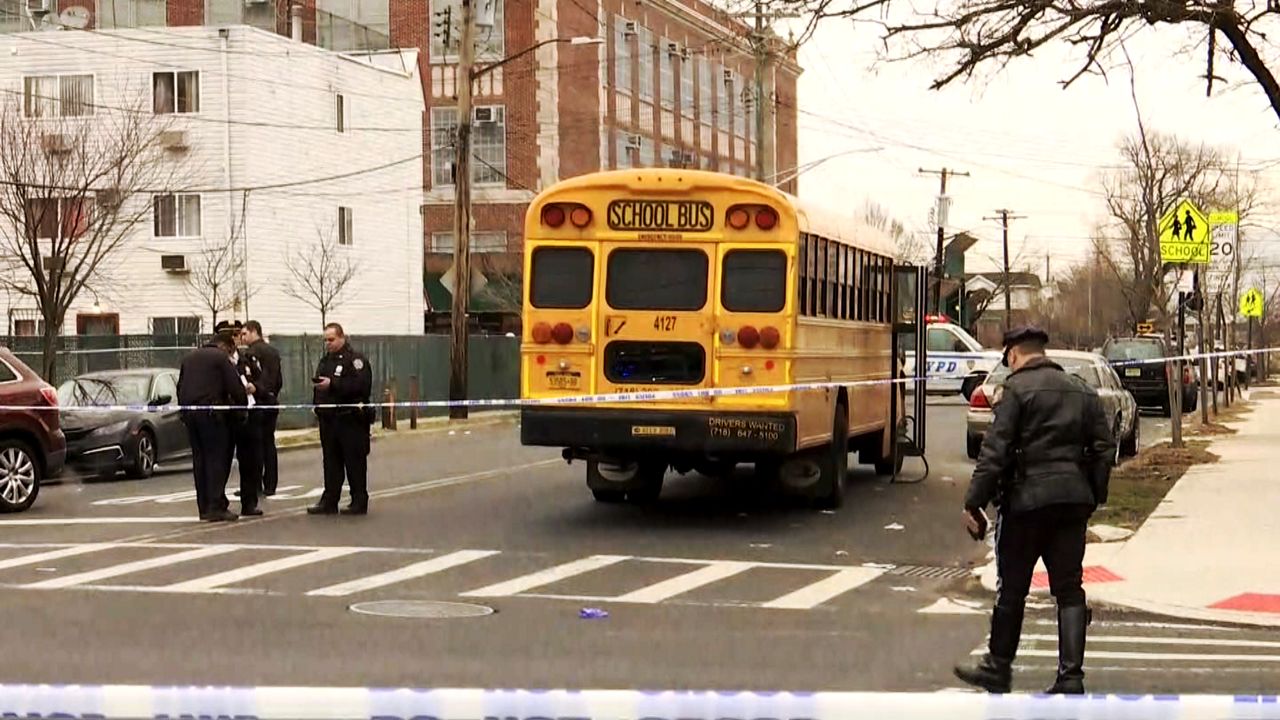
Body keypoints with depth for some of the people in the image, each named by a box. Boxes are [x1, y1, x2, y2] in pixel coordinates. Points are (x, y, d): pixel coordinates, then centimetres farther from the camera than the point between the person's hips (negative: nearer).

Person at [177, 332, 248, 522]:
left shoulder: (189, 358, 21)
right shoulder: (220, 358, -1)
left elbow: (180, 387, 22)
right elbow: (235, 387, -8)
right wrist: (242, 405, 7)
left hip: (189, 413, 7)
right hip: (210, 412, -7)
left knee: (199, 459, 12)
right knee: (216, 458, -4)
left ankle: (204, 507, 13)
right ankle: (216, 507, -10)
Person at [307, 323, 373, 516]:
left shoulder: (355, 360, -7)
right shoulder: (325, 360, 18)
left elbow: (361, 385, -21)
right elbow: (319, 386, 25)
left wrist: (332, 384, -23)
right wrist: (317, 405, 7)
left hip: (350, 419, -8)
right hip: (328, 418, 8)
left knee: (355, 462, -2)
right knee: (331, 462, 9)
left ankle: (359, 502, 4)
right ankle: (329, 501, 13)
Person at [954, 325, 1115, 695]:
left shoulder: (1018, 389, -8)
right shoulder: (1082, 391, 13)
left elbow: (995, 450, -13)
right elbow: (1105, 447, 12)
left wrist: (974, 503, -11)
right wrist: (1094, 496, 18)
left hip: (1027, 498, -5)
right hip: (1074, 498, 5)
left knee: (1012, 588, 7)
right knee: (1069, 589, 6)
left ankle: (998, 668, 19)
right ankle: (1071, 676, 0)